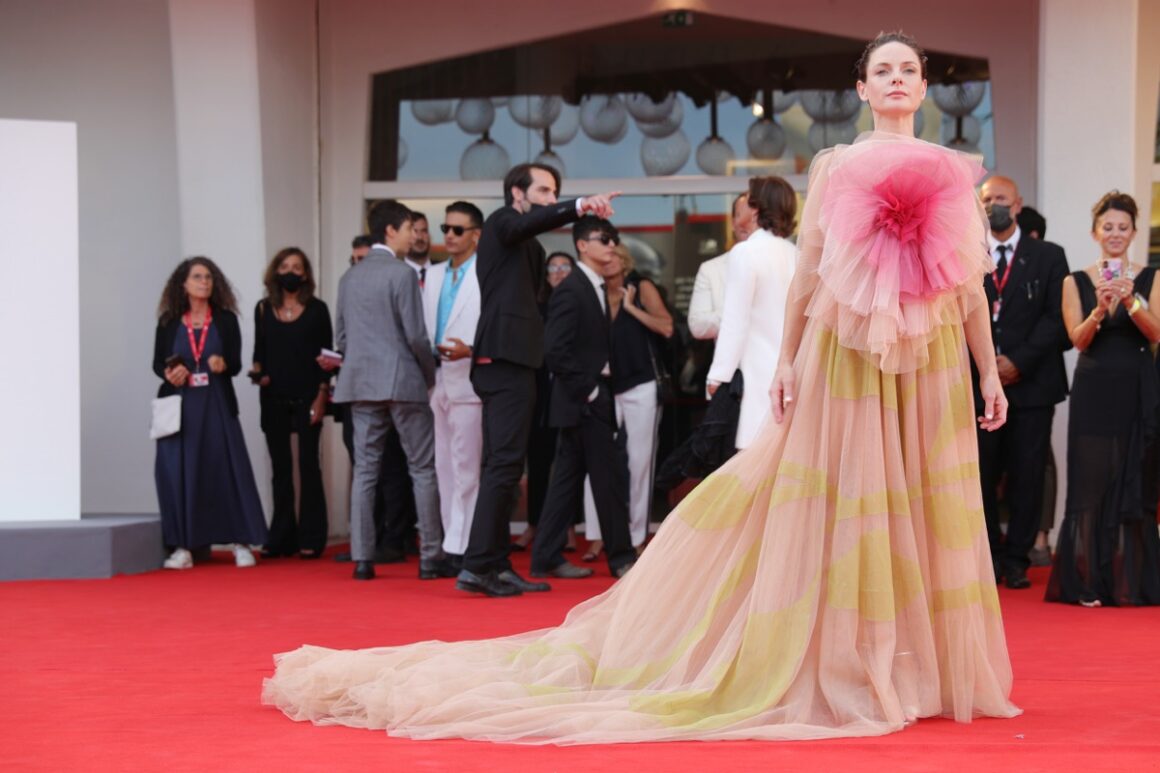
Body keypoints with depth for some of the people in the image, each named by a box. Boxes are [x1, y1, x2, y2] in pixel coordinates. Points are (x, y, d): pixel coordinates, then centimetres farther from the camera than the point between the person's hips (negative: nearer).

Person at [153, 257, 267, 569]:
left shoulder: (225, 320, 6)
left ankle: (240, 543, 1)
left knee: (227, 467, -4)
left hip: (216, 405, 0)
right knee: (177, 471, -4)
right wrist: (169, 374, -13)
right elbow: (158, 363, 8)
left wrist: (223, 365, -19)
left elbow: (236, 364, 3)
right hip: (179, 405, 0)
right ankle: (183, 547, 0)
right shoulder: (169, 322, 7)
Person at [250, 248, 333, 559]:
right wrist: (258, 371, -7)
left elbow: (326, 355, 0)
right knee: (280, 468, 5)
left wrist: (321, 396, -7)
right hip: (273, 399, 3)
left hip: (306, 398, -3)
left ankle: (311, 539, 0)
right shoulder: (264, 309, 9)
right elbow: (259, 350, 14)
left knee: (308, 464, -3)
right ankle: (282, 537, 9)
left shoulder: (317, 309, 1)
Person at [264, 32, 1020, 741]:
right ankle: (838, 668, 5)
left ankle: (922, 669, 9)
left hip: (933, 359, 2)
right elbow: (808, 271, 6)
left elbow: (971, 281, 9)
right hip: (847, 352, -1)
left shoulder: (953, 170, 10)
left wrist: (990, 372, 5)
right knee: (839, 502, -2)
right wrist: (787, 359, 2)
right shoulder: (835, 165, 7)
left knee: (926, 502, 2)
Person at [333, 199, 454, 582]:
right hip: (403, 382, -6)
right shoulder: (401, 274, -9)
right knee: (423, 469, 1)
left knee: (365, 471, 6)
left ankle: (362, 558, 1)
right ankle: (431, 557, -1)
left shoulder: (350, 277, 11)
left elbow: (341, 335, 12)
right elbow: (415, 335, -12)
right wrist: (430, 375, 1)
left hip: (361, 382, 6)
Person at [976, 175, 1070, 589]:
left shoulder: (1048, 257, 6)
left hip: (1032, 383, -1)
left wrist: (1019, 361, -10)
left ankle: (1017, 558, 7)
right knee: (981, 473, -1)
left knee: (1027, 475, -1)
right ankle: (989, 555, 10)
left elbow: (1057, 317, -1)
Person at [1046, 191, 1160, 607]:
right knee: (1091, 484, -2)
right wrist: (1100, 310, -23)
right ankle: (1089, 583, 3)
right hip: (1093, 392, 0)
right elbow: (1079, 339, -5)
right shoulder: (1076, 282, 5)